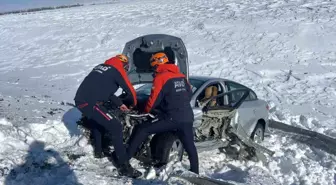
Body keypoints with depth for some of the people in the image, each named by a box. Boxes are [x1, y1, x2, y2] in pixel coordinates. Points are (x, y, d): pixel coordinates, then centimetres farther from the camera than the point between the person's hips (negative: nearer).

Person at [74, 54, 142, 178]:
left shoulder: (101, 67, 24)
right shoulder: (118, 70, 1)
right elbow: (130, 90, 6)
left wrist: (119, 104, 23)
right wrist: (133, 104, 25)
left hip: (80, 100, 9)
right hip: (90, 102, -9)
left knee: (97, 121, 34)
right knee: (115, 127, -9)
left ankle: (99, 149, 48)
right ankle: (123, 166, -10)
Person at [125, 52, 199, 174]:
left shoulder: (160, 77, -3)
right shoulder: (181, 76, 15)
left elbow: (154, 99, -3)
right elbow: (189, 94, 22)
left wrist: (146, 111, 15)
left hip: (172, 118, -6)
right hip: (188, 117, 6)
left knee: (141, 130, 2)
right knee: (190, 146, 17)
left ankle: (126, 157, 2)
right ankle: (195, 172, 20)